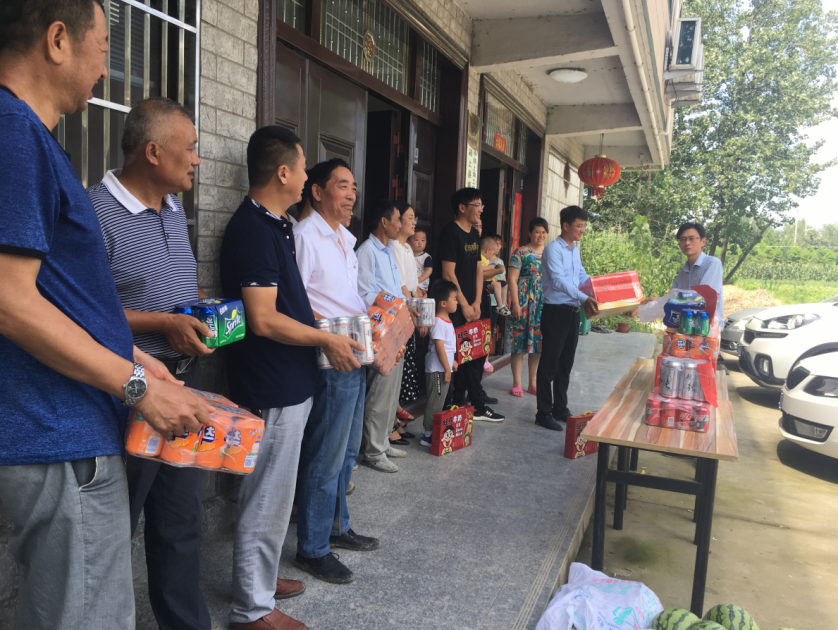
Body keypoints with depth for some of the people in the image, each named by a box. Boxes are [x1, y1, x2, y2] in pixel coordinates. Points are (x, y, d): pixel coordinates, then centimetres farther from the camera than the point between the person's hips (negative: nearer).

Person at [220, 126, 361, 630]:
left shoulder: (276, 225, 12)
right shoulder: (253, 230, -20)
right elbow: (263, 320, -24)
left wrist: (325, 323, 13)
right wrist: (326, 339, -14)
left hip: (288, 384, 10)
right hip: (271, 388, -10)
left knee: (273, 492, 22)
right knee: (268, 498, 3)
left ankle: (261, 575, 39)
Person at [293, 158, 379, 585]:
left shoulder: (345, 239, 18)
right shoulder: (305, 235, -12)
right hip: (331, 363, -10)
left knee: (346, 452, 19)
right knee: (325, 457, 0)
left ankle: (336, 526, 36)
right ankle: (312, 549, 15)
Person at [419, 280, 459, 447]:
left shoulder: (447, 321, 12)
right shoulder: (438, 323, -19)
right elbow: (439, 347, -21)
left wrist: (452, 361, 23)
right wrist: (447, 368, -19)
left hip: (444, 368, 10)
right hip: (437, 370, -10)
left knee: (440, 402, 16)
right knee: (435, 403, -4)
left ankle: (435, 431, 26)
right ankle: (428, 435, 3)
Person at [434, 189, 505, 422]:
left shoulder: (474, 233, 13)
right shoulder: (450, 233, -13)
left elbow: (478, 269, 14)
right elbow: (448, 274, -16)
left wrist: (477, 302, 3)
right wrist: (464, 305, -13)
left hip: (472, 306, 8)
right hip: (454, 307, -8)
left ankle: (476, 405, 21)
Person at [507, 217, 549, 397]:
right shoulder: (521, 253, -2)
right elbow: (512, 279, -6)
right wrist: (516, 304, -13)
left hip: (544, 305, 5)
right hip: (524, 304, -5)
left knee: (538, 344, 9)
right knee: (520, 343, -1)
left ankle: (533, 383, 20)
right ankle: (517, 384, 9)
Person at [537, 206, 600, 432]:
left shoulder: (575, 250, 15)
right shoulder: (553, 249, -12)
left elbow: (582, 276, 19)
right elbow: (559, 281, -21)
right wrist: (584, 298, -28)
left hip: (573, 311, 8)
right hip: (556, 311, -8)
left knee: (565, 363, 15)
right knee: (549, 364, -2)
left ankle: (560, 408, 26)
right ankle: (544, 413, 6)